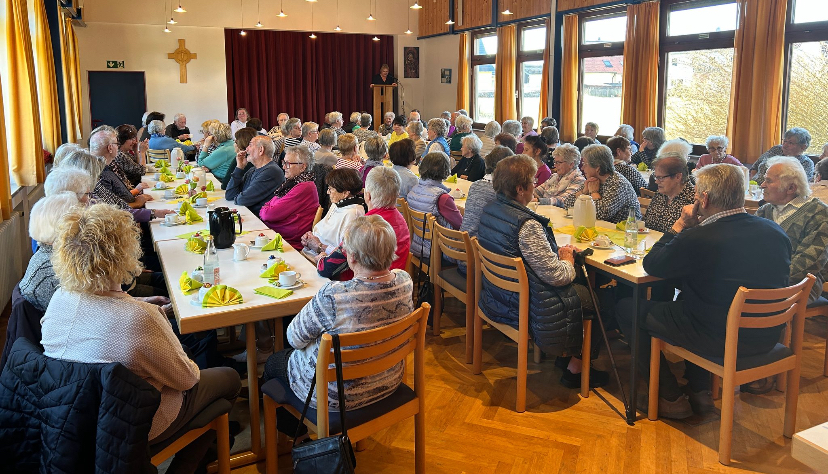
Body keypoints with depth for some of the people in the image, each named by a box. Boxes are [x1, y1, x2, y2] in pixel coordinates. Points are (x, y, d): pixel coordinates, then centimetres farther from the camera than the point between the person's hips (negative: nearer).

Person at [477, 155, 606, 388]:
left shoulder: (489, 211, -1)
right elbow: (556, 276, -25)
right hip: (525, 311, -9)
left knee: (576, 289, 22)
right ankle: (575, 369, 20)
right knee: (587, 295, 9)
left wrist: (557, 253, 4)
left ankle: (566, 353, 32)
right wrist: (567, 260, -3)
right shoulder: (527, 225, -29)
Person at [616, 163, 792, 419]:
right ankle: (700, 392, 33)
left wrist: (680, 225, -1)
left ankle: (671, 399, 17)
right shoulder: (777, 232, -3)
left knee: (628, 308, 8)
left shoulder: (697, 239, -25)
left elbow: (651, 265, -9)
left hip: (719, 340, -7)